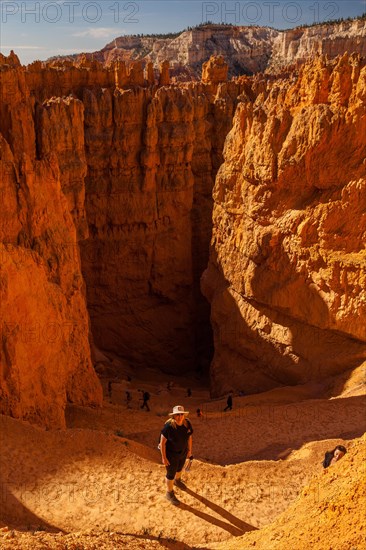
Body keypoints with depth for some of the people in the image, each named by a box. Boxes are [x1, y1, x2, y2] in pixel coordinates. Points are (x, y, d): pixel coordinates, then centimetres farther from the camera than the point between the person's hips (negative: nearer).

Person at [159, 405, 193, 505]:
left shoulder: (187, 424, -18)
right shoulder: (168, 426, -32)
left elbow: (189, 437, -1)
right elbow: (162, 442, -23)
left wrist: (190, 450, 9)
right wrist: (164, 457, -19)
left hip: (183, 452, 5)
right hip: (171, 454, -5)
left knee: (179, 468, 31)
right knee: (171, 474, 12)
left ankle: (177, 481, 63)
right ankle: (169, 494, 37)